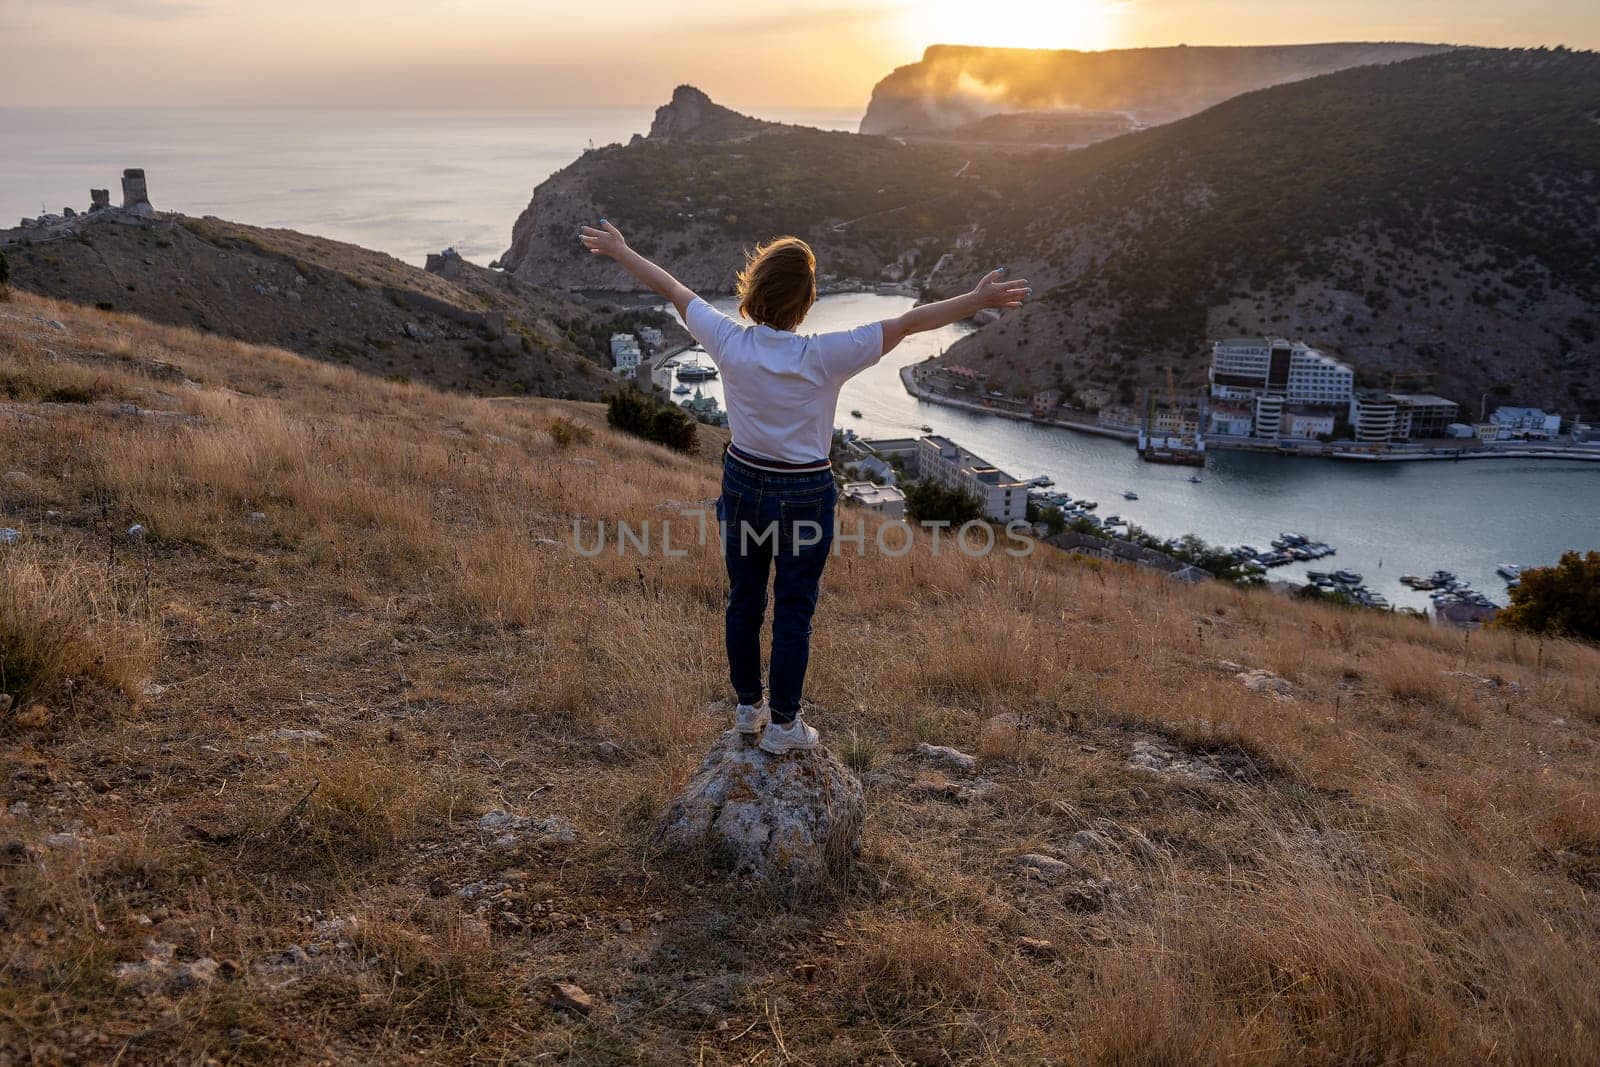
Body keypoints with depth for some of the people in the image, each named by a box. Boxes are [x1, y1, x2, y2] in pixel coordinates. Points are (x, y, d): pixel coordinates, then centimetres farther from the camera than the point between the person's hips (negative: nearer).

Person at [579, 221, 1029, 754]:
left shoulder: (729, 342, -13)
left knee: (744, 599, 18)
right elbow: (908, 322, -20)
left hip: (742, 484, 4)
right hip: (803, 495, -4)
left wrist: (619, 249, 13)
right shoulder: (823, 357, -23)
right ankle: (782, 725, 21)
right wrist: (978, 299, -16)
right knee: (793, 612, 10)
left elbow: (672, 290, 0)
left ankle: (748, 706, 35)